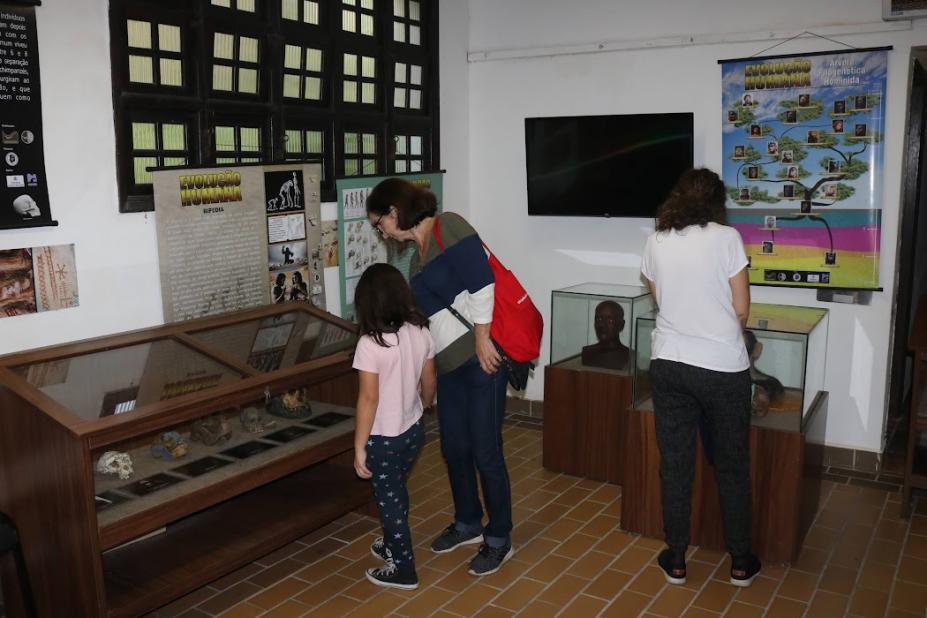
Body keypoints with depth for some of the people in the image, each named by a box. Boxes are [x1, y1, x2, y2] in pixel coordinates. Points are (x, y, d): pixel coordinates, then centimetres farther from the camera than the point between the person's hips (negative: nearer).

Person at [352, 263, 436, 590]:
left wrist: (359, 446, -13)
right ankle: (392, 545, 46)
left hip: (383, 438, -6)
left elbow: (369, 399, -22)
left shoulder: (370, 343, -23)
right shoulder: (421, 332, -5)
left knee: (389, 500, 11)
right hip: (414, 430, 7)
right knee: (397, 492, 26)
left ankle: (404, 570, 23)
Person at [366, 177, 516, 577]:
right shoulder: (418, 252, 17)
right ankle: (468, 524, 35)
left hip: (483, 357, -8)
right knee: (454, 447, 15)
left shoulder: (448, 227, -9)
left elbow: (480, 282, -18)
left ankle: (499, 540, 17)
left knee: (485, 451, 0)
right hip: (450, 363, 9)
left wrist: (482, 341, -19)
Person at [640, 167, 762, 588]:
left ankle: (675, 560, 21)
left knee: (675, 463, 11)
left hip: (669, 364, 3)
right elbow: (741, 310, -4)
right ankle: (740, 562, 25)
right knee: (732, 466, 12)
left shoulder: (656, 242, 2)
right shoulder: (727, 238, -7)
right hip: (723, 367, -2)